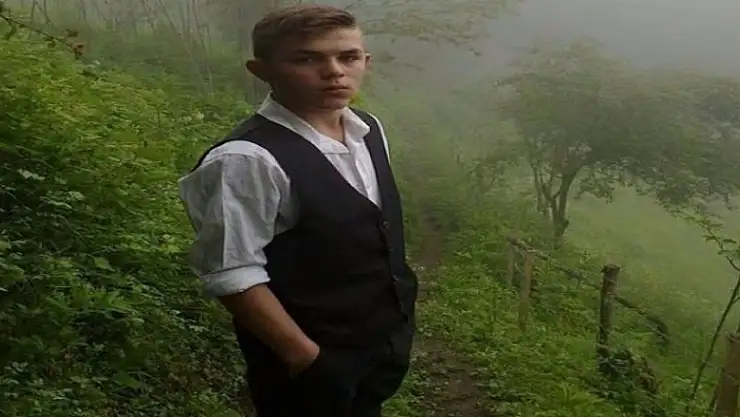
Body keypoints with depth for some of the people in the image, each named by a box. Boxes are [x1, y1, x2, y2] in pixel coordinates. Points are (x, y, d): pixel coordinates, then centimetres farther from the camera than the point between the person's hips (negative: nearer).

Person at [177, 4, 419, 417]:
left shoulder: (369, 130, -1)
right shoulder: (246, 159, -27)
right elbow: (232, 275, -24)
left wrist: (397, 320, 15)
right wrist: (304, 356, -18)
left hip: (385, 336, 8)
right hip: (317, 358, -7)